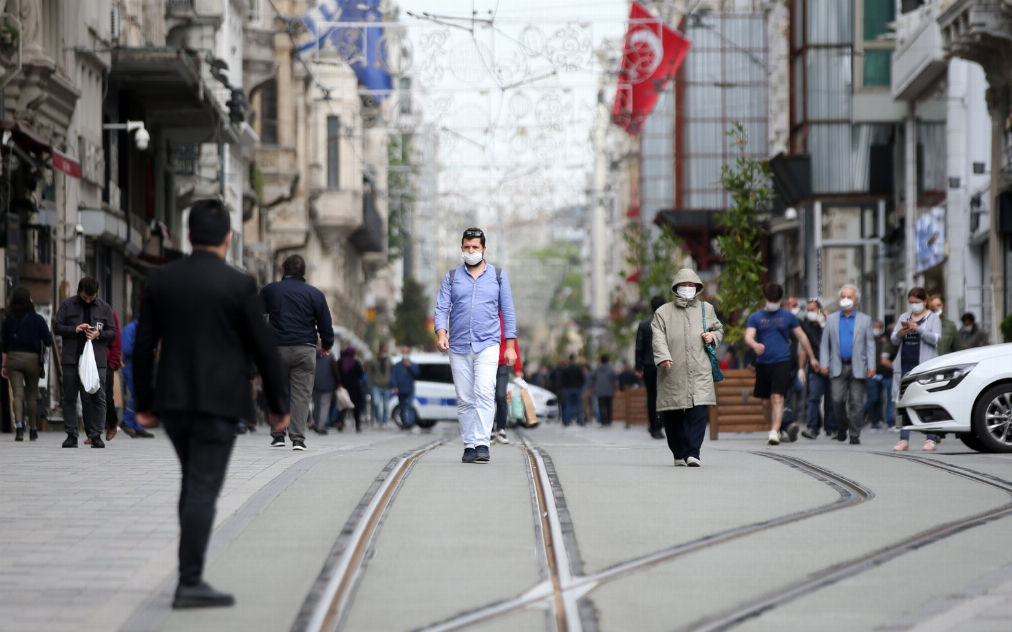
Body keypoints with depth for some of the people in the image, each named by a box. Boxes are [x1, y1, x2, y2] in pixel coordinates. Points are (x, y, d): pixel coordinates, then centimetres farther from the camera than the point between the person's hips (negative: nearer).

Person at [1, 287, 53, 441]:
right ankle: (33, 431, 19)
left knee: (18, 394, -3)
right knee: (32, 395, 12)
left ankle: (19, 426, -23)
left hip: (13, 358, 0)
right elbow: (48, 341, -4)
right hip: (32, 358, 0)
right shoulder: (37, 319, -4)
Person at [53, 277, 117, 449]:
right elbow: (57, 327, 4)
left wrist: (99, 334, -11)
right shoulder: (67, 305, 4)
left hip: (96, 360, 0)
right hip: (71, 359, 0)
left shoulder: (104, 308, 7)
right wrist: (74, 330, -13)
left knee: (97, 397, -3)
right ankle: (71, 435, 7)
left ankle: (96, 434, 2)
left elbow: (112, 332, 10)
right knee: (70, 397, 2)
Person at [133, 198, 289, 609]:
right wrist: (278, 404, 4)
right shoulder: (239, 285, -8)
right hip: (218, 402, -5)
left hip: (173, 401, 5)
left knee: (194, 481, 20)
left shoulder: (160, 280, 3)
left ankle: (192, 568, 19)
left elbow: (143, 345, 4)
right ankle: (190, 583, -7)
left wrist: (144, 404, 12)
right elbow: (264, 348, -6)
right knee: (203, 489, -5)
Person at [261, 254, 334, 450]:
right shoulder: (314, 294, 1)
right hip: (305, 349, -1)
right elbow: (325, 323, 3)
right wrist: (327, 345, 17)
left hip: (277, 348, 1)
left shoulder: (269, 290, 6)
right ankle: (298, 438, -7)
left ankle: (278, 435, 13)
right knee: (301, 394, -1)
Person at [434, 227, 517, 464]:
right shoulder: (452, 277, 11)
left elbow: (508, 312, 9)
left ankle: (482, 444, -23)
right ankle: (469, 446, 9)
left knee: (484, 392, -19)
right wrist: (441, 333, -14)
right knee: (464, 399, 2)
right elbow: (441, 308, 4)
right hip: (458, 346, 2)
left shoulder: (498, 276, 9)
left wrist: (511, 346, 2)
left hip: (487, 344, -2)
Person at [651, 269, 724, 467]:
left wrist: (713, 336, 5)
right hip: (672, 374, 0)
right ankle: (679, 454, 15)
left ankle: (692, 453, -14)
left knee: (699, 412, -14)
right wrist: (663, 357, -20)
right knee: (672, 415, 2)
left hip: (700, 372, 0)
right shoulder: (663, 312, 8)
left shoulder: (707, 309, 16)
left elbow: (719, 328, 29)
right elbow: (658, 338, -2)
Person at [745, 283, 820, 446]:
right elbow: (748, 337, -6)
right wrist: (755, 344, -30)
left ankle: (774, 433, -21)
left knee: (777, 398, -16)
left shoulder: (788, 316, 7)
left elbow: (802, 337, 14)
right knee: (766, 402, 8)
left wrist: (812, 358, 17)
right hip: (762, 364, 2)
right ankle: (774, 429, 25)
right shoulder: (755, 317, 7)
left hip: (782, 363, -2)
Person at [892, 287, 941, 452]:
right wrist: (899, 334, -8)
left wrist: (919, 330, -19)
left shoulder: (933, 318, 6)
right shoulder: (904, 317, 19)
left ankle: (931, 439, -7)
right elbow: (893, 341, 15)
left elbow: (936, 339, -7)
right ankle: (904, 439, 2)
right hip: (905, 364, 4)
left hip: (924, 364, -4)